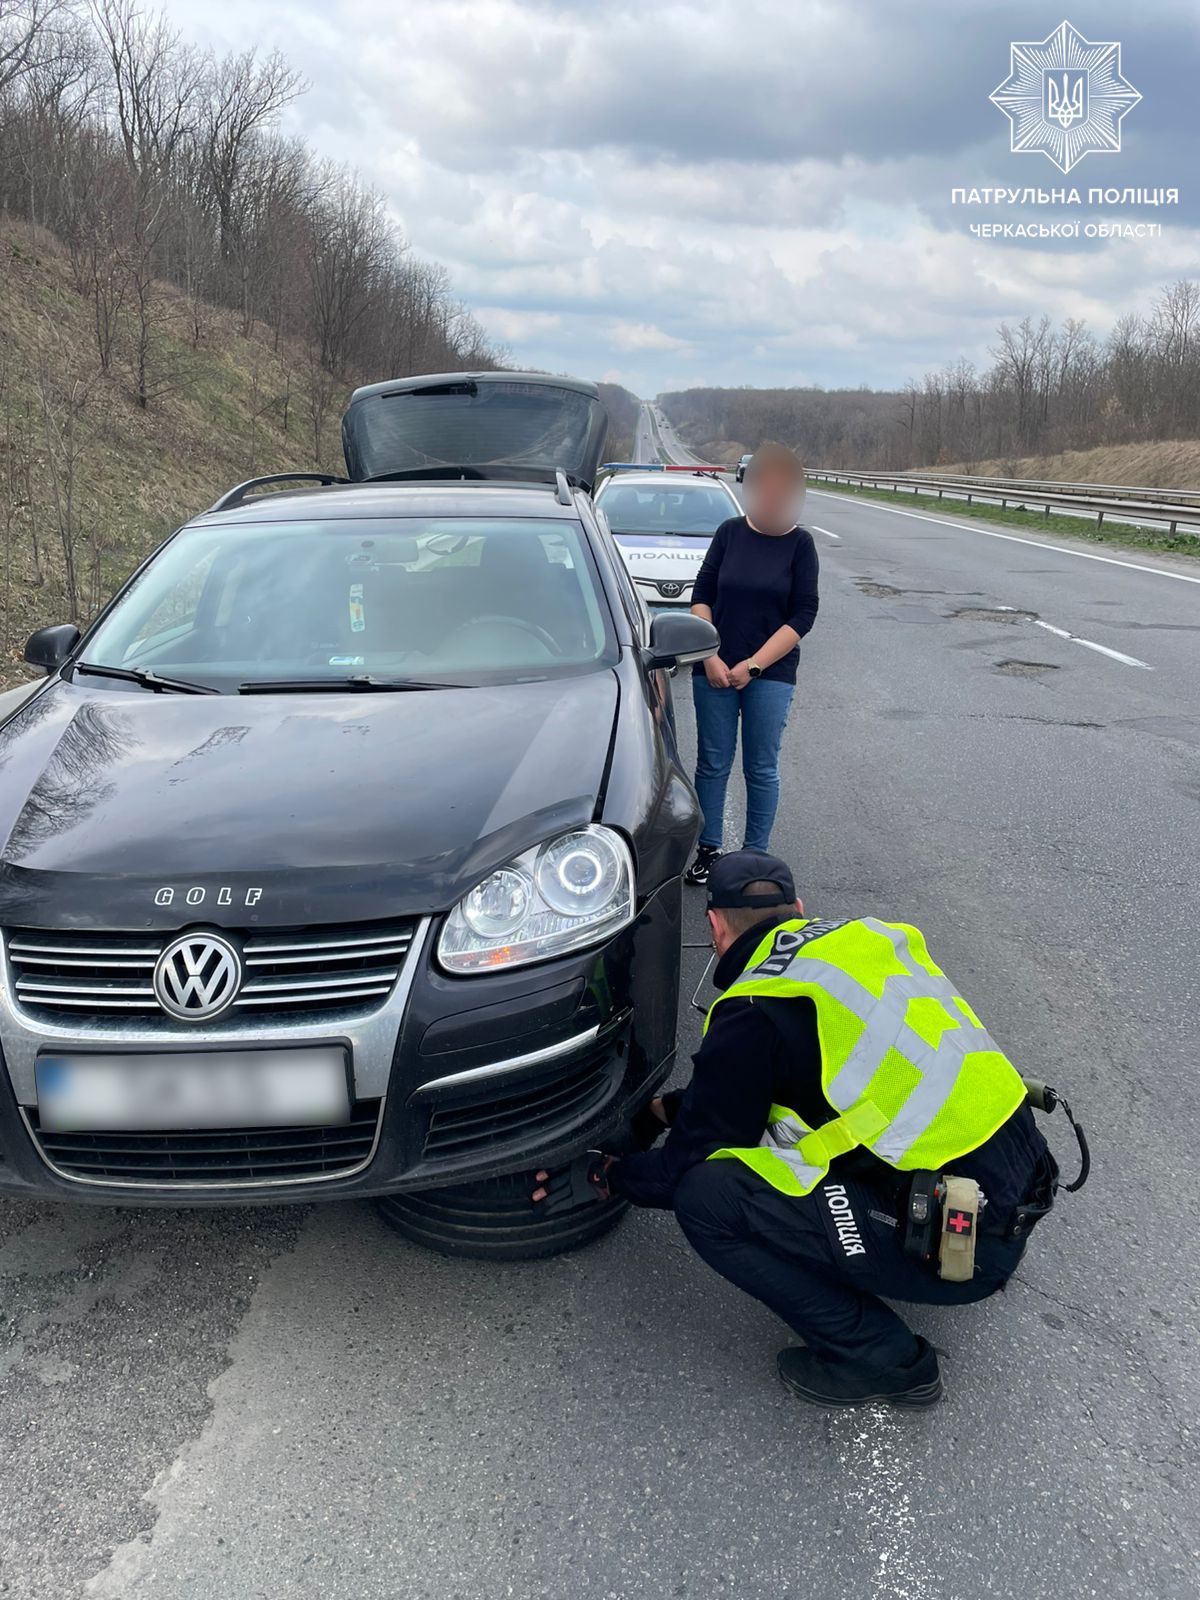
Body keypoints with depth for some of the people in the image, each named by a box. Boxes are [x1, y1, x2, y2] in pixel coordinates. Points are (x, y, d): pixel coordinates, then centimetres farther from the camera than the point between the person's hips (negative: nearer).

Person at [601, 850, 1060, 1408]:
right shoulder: (865, 936, 11)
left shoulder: (752, 1014, -13)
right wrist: (672, 1108, 32)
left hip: (961, 1242, -8)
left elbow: (685, 1169, -1)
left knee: (707, 1197, -11)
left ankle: (883, 1358, 2)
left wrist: (612, 1177, 19)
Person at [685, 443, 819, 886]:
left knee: (761, 770, 4)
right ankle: (708, 850, 18)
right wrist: (709, 657, -9)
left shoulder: (800, 543, -1)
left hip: (770, 674, -1)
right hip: (715, 669, 2)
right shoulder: (730, 532, 3)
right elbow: (702, 595, 3)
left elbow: (803, 614, -5)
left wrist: (753, 665, -13)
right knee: (713, 764, 7)